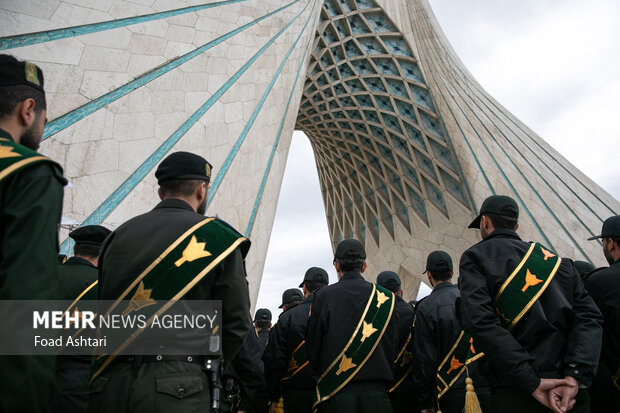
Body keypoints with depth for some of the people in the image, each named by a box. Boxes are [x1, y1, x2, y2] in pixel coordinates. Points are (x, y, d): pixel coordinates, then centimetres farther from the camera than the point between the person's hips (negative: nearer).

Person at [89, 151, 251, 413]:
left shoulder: (119, 235, 10)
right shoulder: (217, 237, -2)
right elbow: (236, 322, -3)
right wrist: (210, 366, 12)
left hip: (107, 383, 4)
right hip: (178, 389, -4)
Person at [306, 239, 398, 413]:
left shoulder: (323, 296, -3)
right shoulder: (386, 297, 2)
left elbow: (312, 346, 1)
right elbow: (393, 347, 6)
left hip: (337, 395, -1)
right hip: (376, 393, 1)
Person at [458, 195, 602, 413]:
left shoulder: (474, 257, -1)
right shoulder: (555, 259, 14)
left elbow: (480, 321, -16)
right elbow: (588, 315, 1)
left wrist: (531, 382, -16)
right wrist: (575, 377, -9)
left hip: (516, 395, -4)